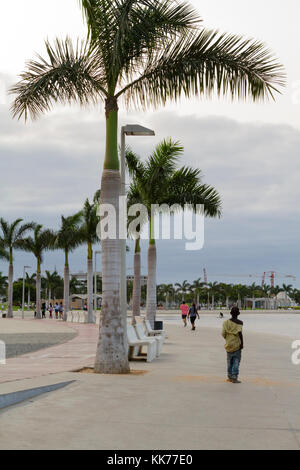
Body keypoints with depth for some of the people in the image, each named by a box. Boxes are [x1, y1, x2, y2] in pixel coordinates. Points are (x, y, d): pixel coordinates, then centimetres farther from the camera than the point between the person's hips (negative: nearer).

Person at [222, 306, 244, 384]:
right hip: (237, 345, -4)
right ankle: (234, 378, -2)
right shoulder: (239, 323, -9)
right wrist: (242, 343, -11)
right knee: (236, 361, 2)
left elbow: (223, 334, -3)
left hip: (229, 345, 4)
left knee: (229, 361, 15)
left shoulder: (226, 322, 0)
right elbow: (240, 333, -18)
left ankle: (230, 377, 20)